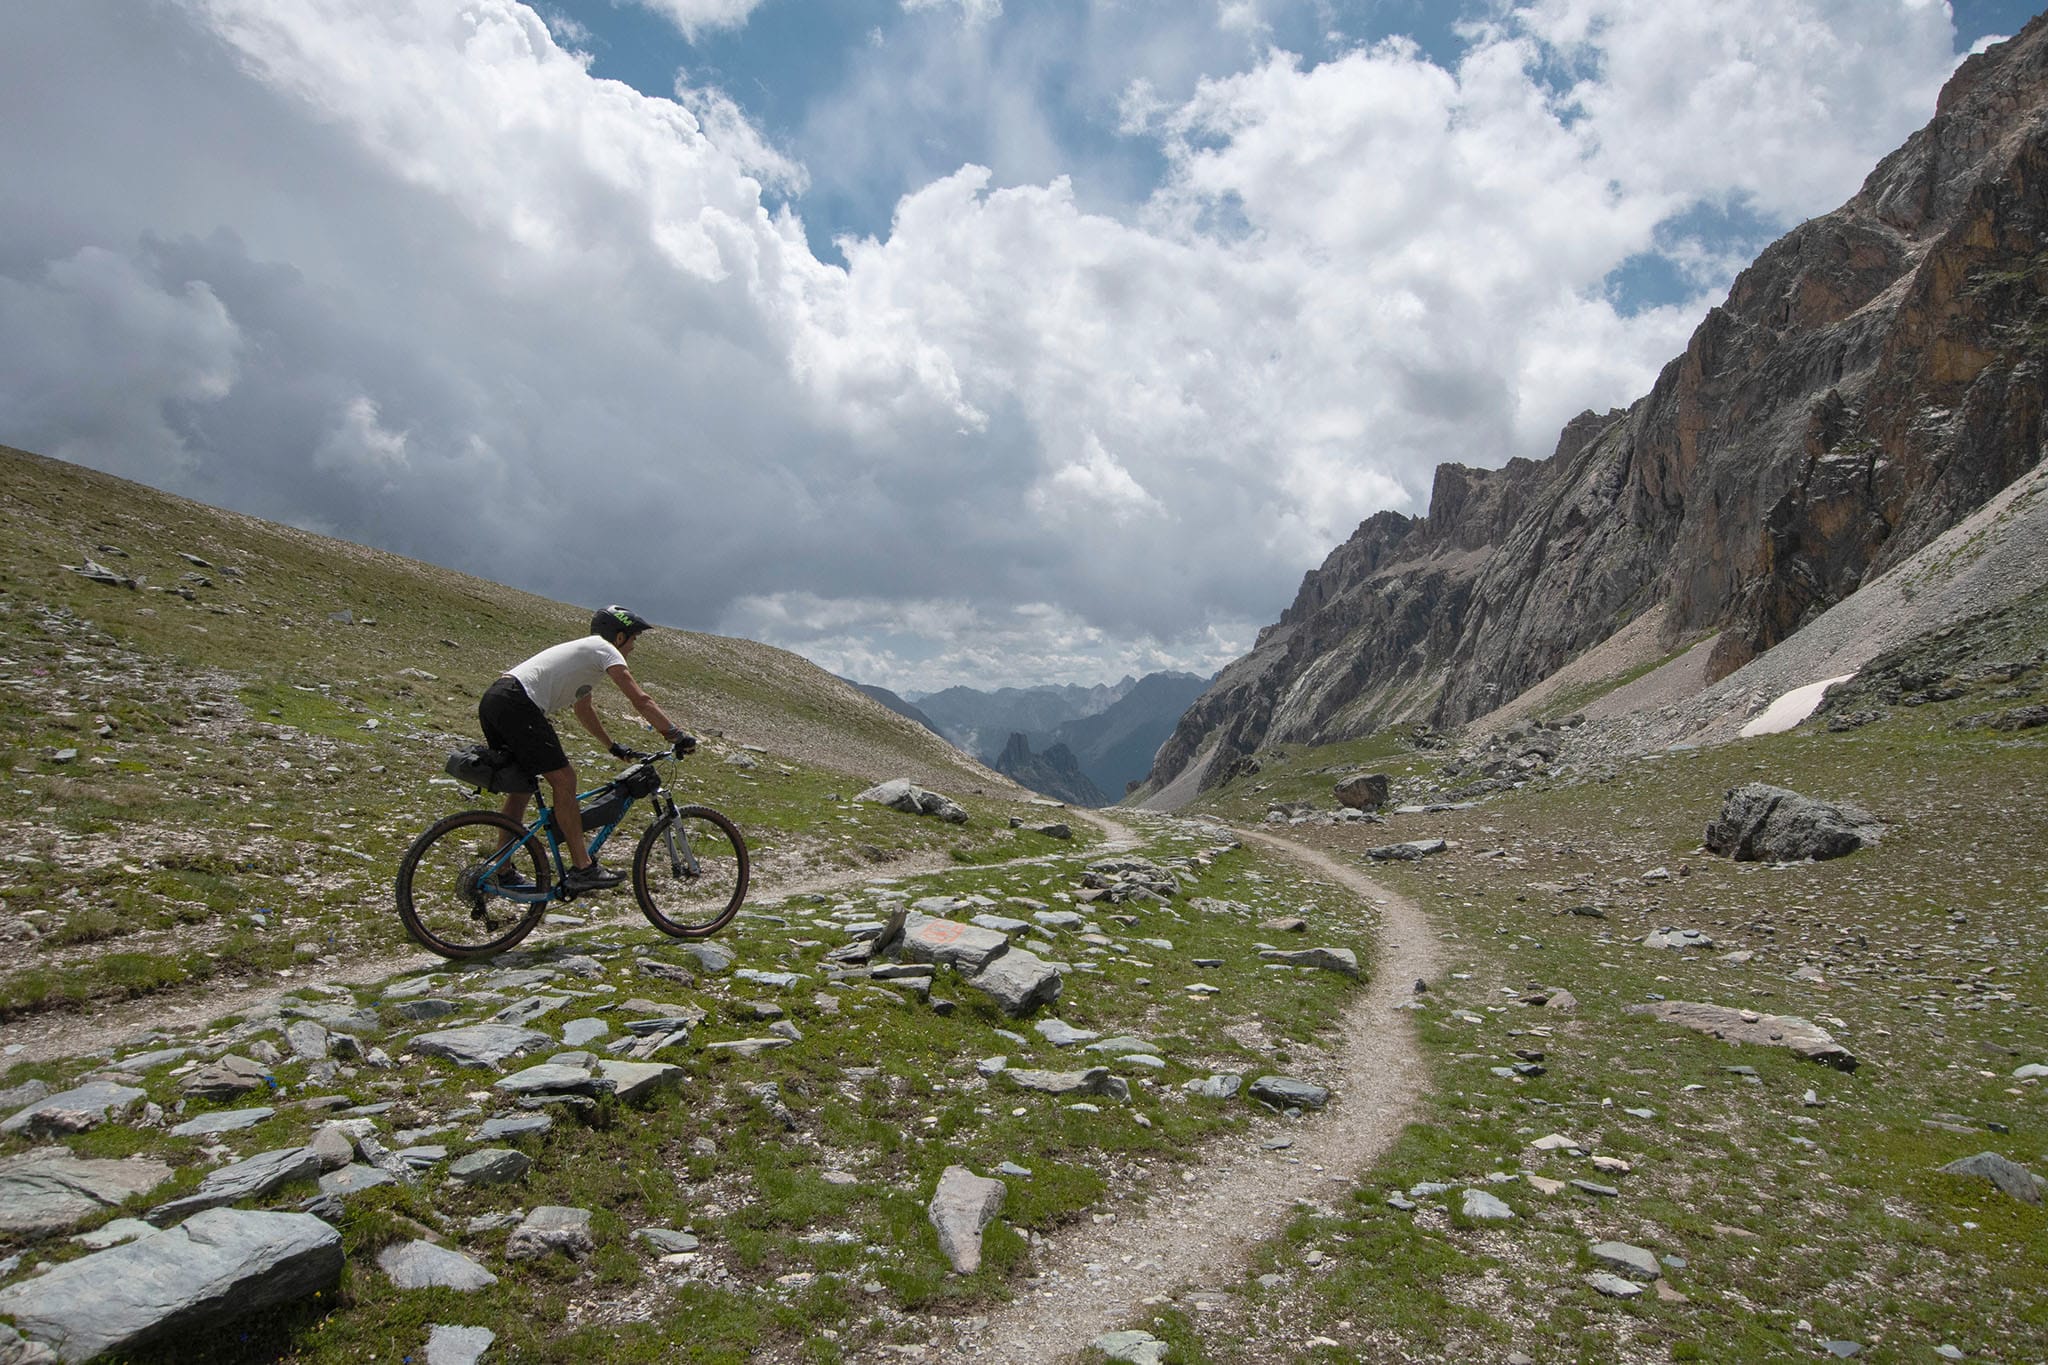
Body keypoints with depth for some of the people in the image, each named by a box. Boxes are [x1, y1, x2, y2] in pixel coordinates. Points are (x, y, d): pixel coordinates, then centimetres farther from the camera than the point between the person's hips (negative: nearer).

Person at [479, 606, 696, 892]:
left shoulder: (582, 653, 30)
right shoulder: (604, 649, 2)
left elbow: (583, 710, 42)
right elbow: (640, 700, -7)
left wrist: (614, 746, 45)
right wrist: (679, 735, -6)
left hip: (492, 702, 10)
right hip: (515, 704, -10)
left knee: (521, 785, 18)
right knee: (563, 780, -7)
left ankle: (504, 873, 24)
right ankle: (582, 869, -5)